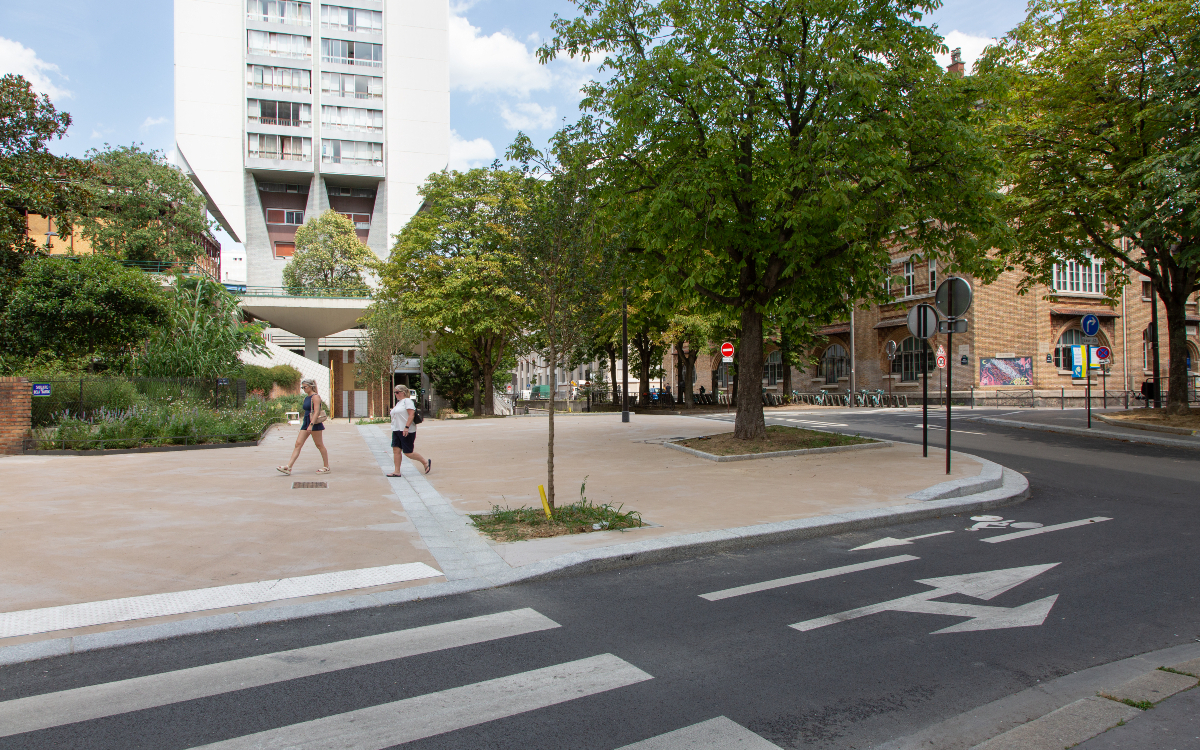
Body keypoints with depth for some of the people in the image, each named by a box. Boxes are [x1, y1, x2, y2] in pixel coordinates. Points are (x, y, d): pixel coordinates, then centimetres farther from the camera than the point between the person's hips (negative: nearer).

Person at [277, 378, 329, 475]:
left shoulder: (315, 397, -10)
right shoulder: (306, 398, 17)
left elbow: (316, 412, -19)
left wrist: (311, 425, -27)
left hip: (315, 424, -9)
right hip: (306, 423, 9)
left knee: (319, 445, -1)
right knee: (298, 444, 0)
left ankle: (326, 467, 9)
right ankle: (288, 467, -5)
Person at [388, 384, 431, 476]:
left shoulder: (407, 401, -10)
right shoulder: (398, 403, 19)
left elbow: (411, 414, -19)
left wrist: (406, 427, -26)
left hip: (406, 431, -9)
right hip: (396, 430, 9)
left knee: (408, 452, -6)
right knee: (396, 450, 1)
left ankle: (426, 461, 12)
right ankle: (397, 471, 4)